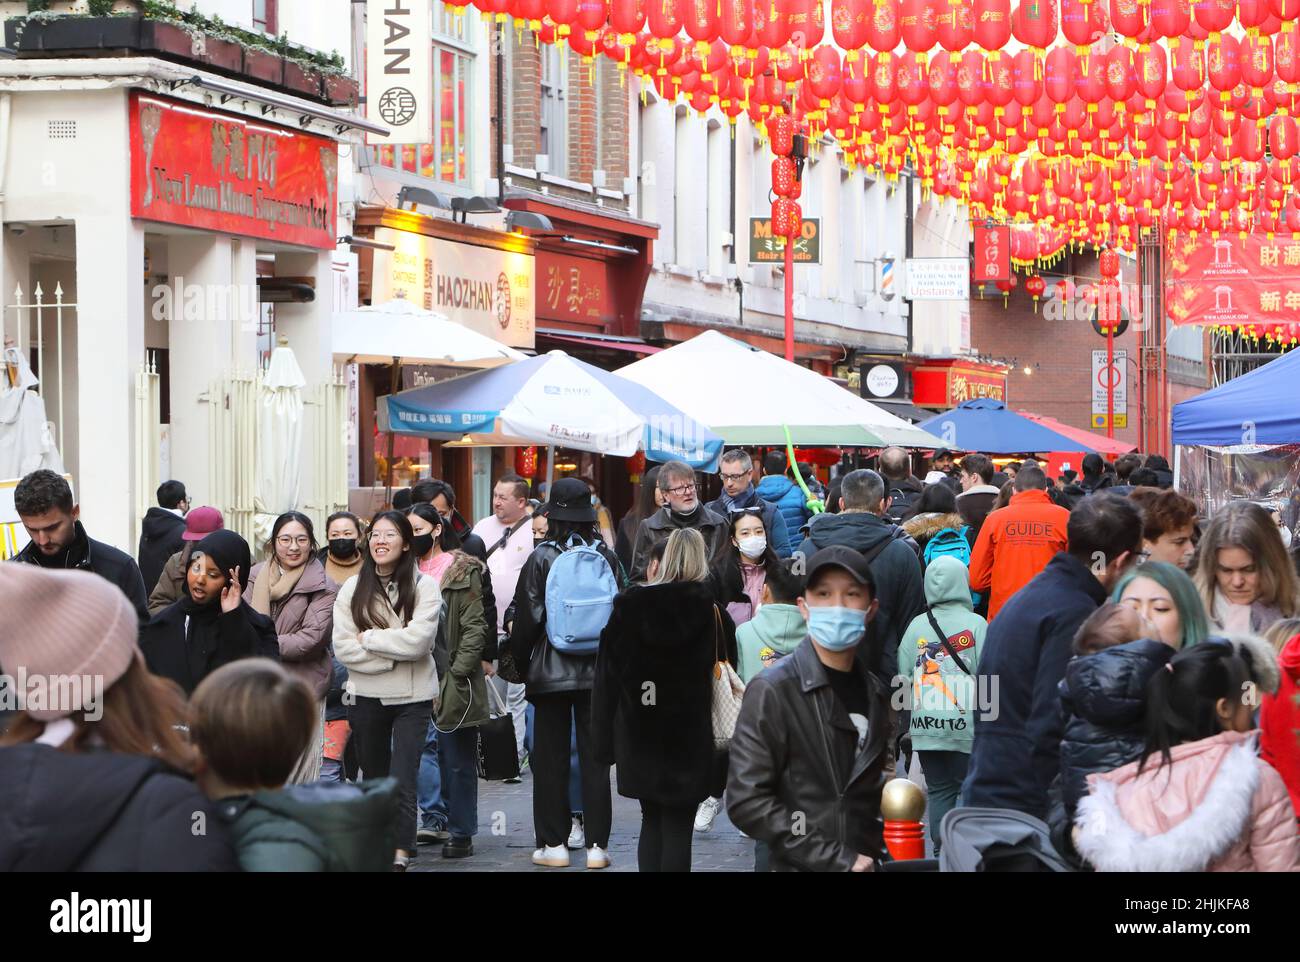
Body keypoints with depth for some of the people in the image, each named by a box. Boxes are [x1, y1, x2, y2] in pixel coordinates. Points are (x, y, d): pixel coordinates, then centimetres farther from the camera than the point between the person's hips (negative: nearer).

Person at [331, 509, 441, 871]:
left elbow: (418, 639, -18)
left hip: (412, 697, -3)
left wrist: (369, 639, -10)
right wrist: (393, 655, -14)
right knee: (373, 777, 15)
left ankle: (400, 855, -10)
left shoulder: (425, 587, -3)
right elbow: (343, 647, -6)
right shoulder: (351, 590, 4)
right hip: (366, 695, 3)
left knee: (402, 781, -11)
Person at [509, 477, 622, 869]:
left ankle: (553, 843, 7)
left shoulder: (541, 558, -9)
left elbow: (528, 618, -7)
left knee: (550, 756, 6)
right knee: (595, 756, 6)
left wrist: (520, 661, 8)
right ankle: (596, 844, 6)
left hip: (550, 671, -2)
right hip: (598, 670, 2)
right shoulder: (606, 555, 0)